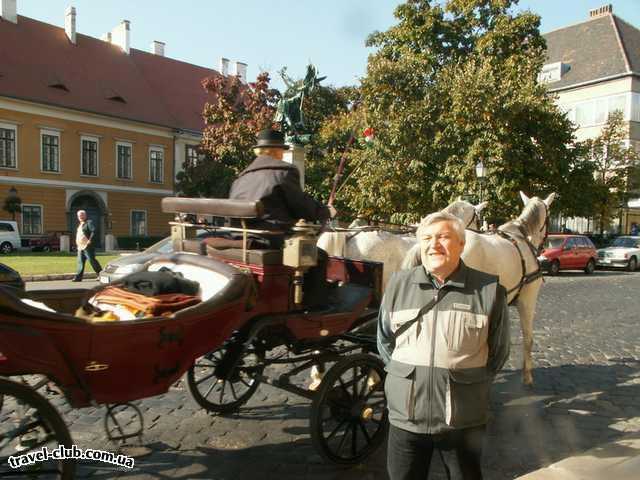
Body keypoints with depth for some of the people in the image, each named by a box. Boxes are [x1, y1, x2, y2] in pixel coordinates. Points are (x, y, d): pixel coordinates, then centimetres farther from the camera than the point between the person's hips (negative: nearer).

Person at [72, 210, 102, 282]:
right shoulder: (80, 224, 21)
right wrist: (77, 244, 20)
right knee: (80, 262, 6)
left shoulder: (89, 223, -6)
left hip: (87, 246, -9)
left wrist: (90, 240, -23)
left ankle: (101, 274, 0)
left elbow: (93, 231, -18)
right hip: (80, 247, 9)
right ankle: (78, 277, 7)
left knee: (92, 260, -7)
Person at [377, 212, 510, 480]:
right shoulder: (398, 285, -1)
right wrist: (405, 377, 6)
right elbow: (384, 342, 10)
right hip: (405, 416, 2)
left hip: (464, 420, -1)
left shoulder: (489, 290, -7)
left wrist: (469, 380, 2)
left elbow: (498, 352, 4)